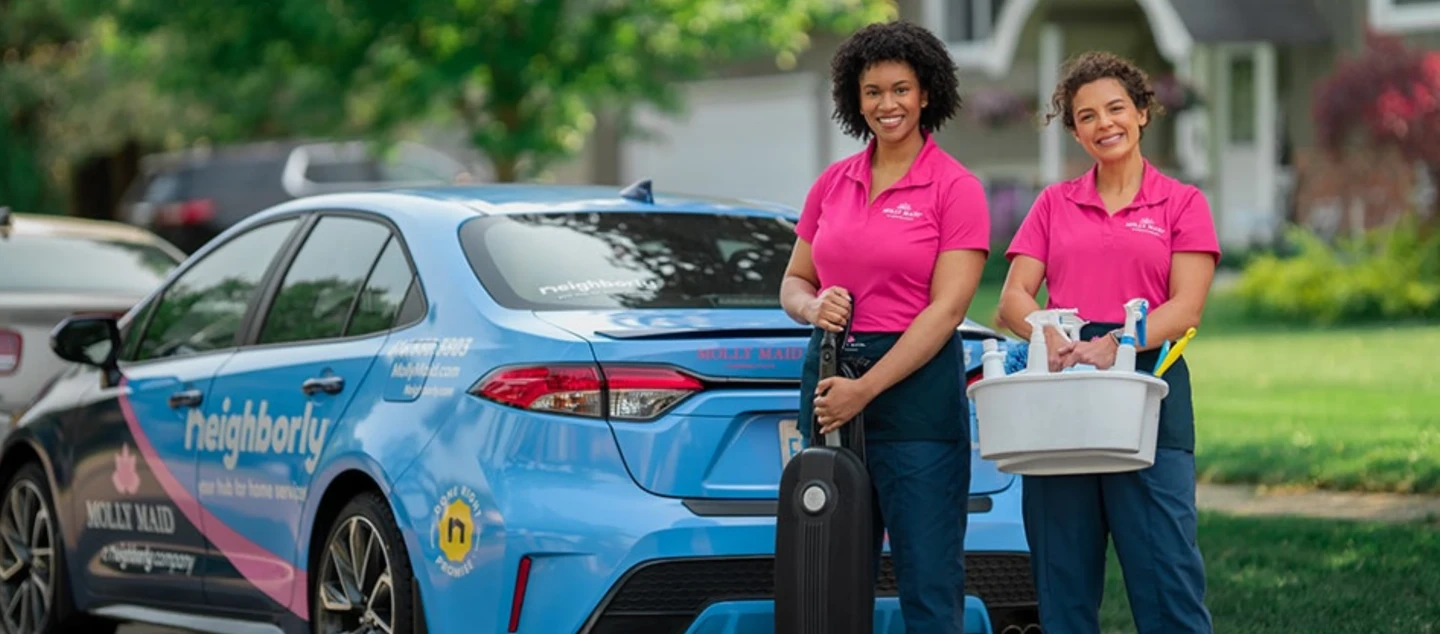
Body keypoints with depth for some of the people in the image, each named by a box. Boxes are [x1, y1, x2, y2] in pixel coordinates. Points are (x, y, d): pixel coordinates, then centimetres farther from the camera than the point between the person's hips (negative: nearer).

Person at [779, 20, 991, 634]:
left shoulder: (955, 187, -5)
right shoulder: (832, 183, 11)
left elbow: (947, 308, -11)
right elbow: (794, 281, 18)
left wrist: (866, 388, -16)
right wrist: (813, 306, -7)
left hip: (917, 386, -5)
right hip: (828, 373, 5)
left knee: (929, 579, -5)